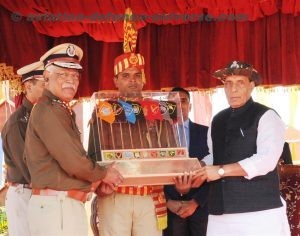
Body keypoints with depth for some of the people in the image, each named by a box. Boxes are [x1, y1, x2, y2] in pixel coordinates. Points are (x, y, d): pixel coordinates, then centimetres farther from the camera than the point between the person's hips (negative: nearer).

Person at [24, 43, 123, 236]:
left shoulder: (63, 111, 18)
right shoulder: (47, 110, -12)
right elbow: (73, 162, -17)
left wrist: (95, 180, 6)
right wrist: (103, 174, -2)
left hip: (69, 204, 9)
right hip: (56, 205, -9)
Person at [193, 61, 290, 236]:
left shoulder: (266, 117, -3)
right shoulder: (218, 121, 16)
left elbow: (267, 160, -15)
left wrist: (221, 171, -16)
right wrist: (198, 171, -1)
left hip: (259, 211, -5)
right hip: (220, 214, 5)